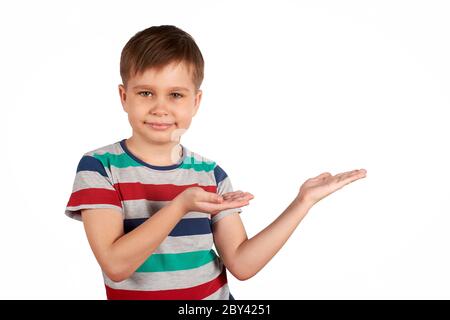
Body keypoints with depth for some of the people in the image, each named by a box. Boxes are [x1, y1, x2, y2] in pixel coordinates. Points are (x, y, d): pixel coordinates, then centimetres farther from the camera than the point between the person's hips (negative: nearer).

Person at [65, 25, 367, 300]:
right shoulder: (99, 166, -7)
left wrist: (303, 201, -8)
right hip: (136, 294, -2)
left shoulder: (210, 173, 0)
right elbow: (115, 265, -16)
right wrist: (180, 206, -25)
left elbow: (242, 264, -4)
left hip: (217, 297, 2)